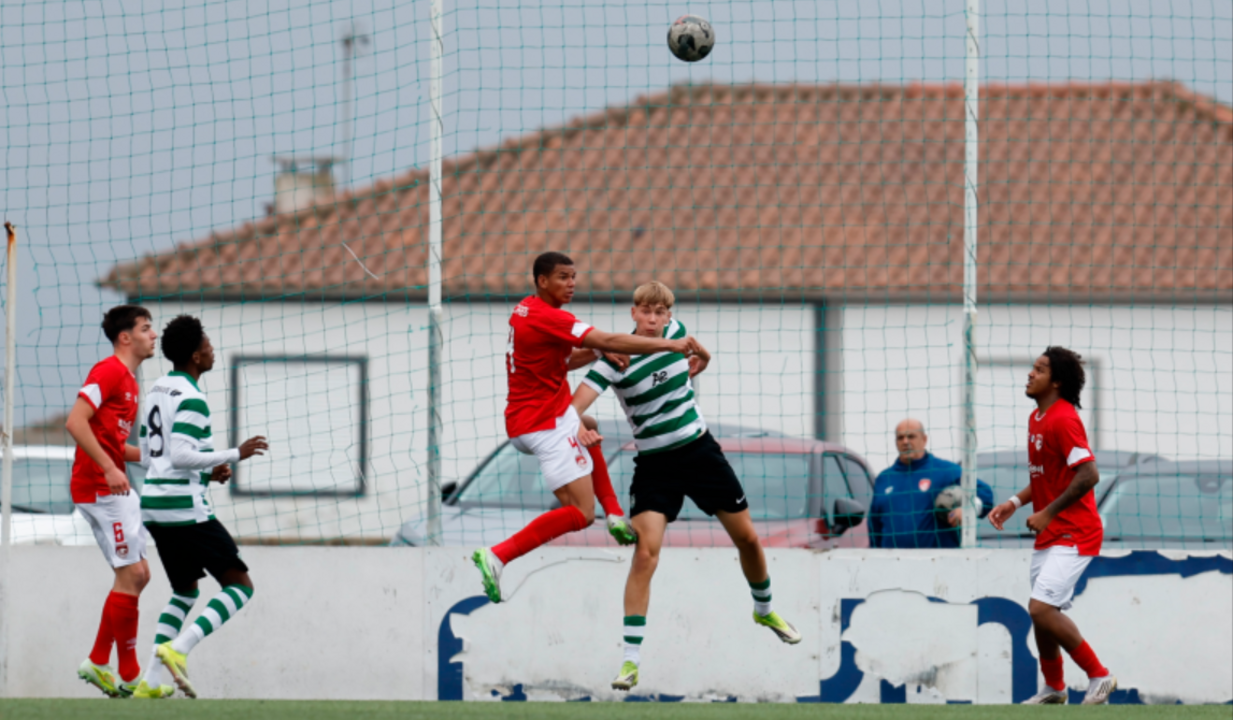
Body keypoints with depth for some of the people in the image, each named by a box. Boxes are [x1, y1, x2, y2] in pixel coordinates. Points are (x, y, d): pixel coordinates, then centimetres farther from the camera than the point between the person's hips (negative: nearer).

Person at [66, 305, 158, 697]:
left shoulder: (128, 381, 19)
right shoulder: (108, 372, -12)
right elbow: (76, 422, -22)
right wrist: (109, 468, -27)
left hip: (115, 487, 10)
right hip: (97, 486, -10)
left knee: (137, 575, 11)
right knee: (131, 575, -9)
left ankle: (98, 662, 16)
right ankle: (129, 676, -5)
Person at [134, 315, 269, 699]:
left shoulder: (157, 391, 15)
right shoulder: (190, 399, -13)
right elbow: (181, 456, -21)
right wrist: (235, 455, -15)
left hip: (154, 506, 9)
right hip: (186, 508, -9)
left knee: (185, 591, 21)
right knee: (240, 585, -3)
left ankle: (150, 682, 10)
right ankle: (177, 649, -19)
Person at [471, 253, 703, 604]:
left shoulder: (526, 311, 9)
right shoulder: (546, 317, -20)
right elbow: (608, 341, -24)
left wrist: (595, 353, 1)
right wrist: (671, 345, -22)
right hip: (546, 425, -10)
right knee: (580, 513, -11)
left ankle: (615, 516, 34)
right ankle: (497, 556, -17)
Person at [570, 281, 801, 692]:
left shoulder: (675, 334, -3)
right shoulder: (615, 360, -17)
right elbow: (577, 403, -30)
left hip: (699, 451, 4)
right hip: (654, 465, -4)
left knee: (747, 538, 13)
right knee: (645, 554, -19)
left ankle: (764, 610, 43)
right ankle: (630, 660, -18)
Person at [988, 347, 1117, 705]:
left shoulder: (1063, 420, -17)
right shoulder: (1037, 419, 13)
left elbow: (1089, 475, -24)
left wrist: (1048, 513, -20)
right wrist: (1015, 503, 11)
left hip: (1074, 534, -10)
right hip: (1049, 534, 10)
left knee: (1042, 608, -18)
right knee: (1041, 611, 15)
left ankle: (1099, 676, -5)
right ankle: (1054, 689, 32)